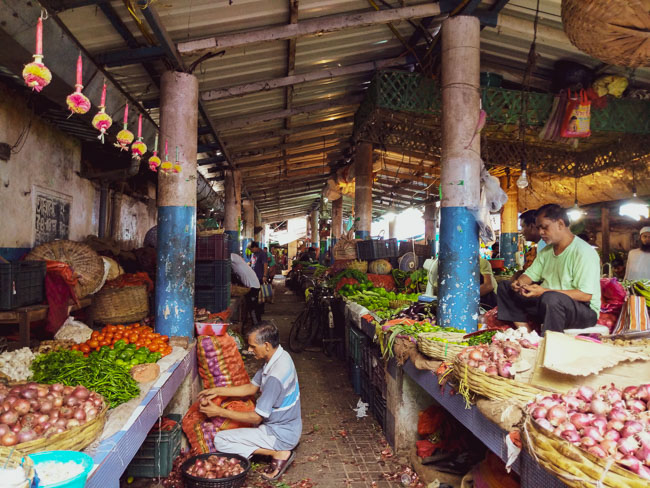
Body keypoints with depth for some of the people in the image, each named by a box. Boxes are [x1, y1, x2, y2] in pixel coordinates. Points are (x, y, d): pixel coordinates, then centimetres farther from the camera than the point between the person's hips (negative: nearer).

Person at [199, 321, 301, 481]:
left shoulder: (275, 376, -32)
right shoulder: (279, 357, -2)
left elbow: (256, 418, -23)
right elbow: (252, 388, 9)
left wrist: (219, 412, -14)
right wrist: (217, 391, 3)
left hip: (280, 434, -10)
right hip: (286, 425, 10)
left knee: (220, 441, -10)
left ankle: (279, 453, -7)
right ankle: (283, 448, 12)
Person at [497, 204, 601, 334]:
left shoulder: (584, 252, -16)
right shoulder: (546, 251, 12)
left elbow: (586, 295, -24)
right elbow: (530, 274, 14)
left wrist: (544, 291, -28)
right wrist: (520, 282, -11)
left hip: (585, 310, -8)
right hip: (547, 303, 9)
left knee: (551, 299, -41)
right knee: (505, 287, 1)